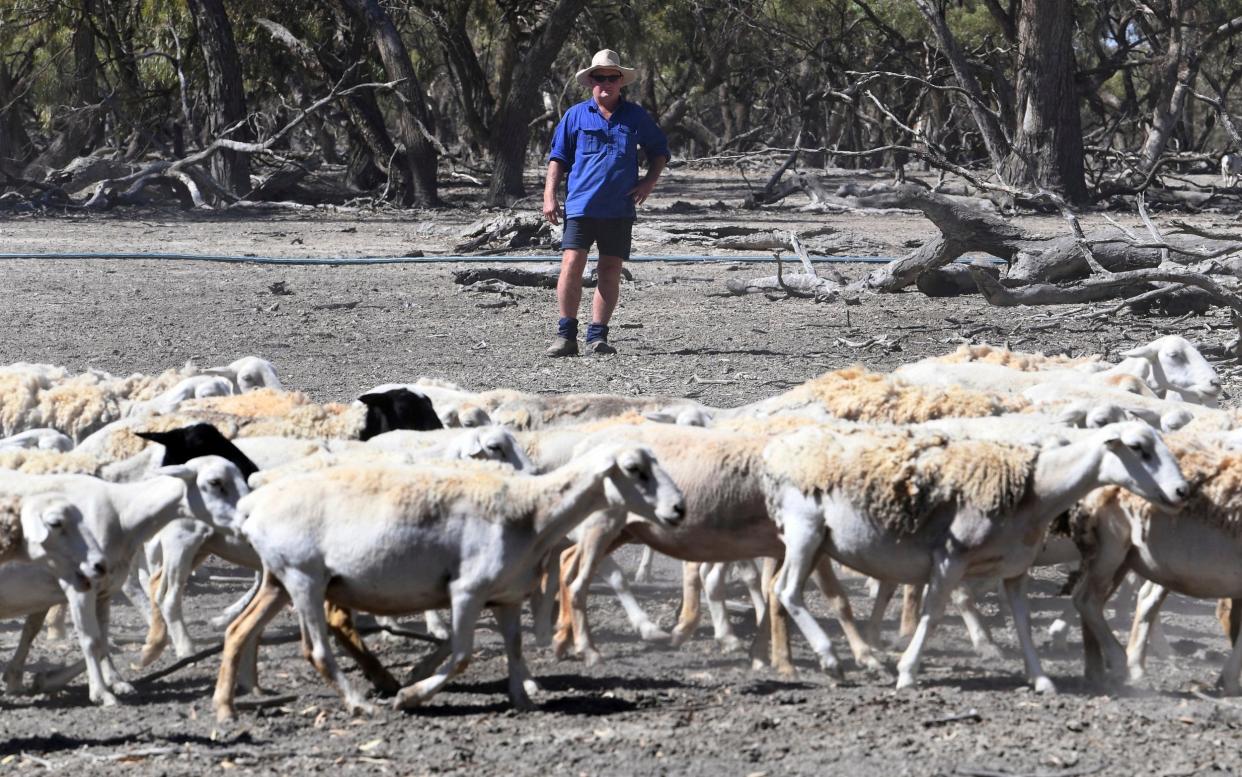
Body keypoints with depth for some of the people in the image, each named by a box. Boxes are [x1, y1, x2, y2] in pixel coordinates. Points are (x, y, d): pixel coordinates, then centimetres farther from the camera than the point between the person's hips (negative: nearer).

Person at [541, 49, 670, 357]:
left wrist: (650, 181, 6)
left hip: (619, 209, 2)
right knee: (572, 264, -12)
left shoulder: (635, 117, 9)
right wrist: (549, 196, 1)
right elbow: (558, 157, 10)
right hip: (580, 205, -2)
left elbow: (659, 151, 22)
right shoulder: (576, 116, 7)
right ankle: (566, 336, -8)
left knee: (610, 272, 1)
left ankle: (597, 336, 7)